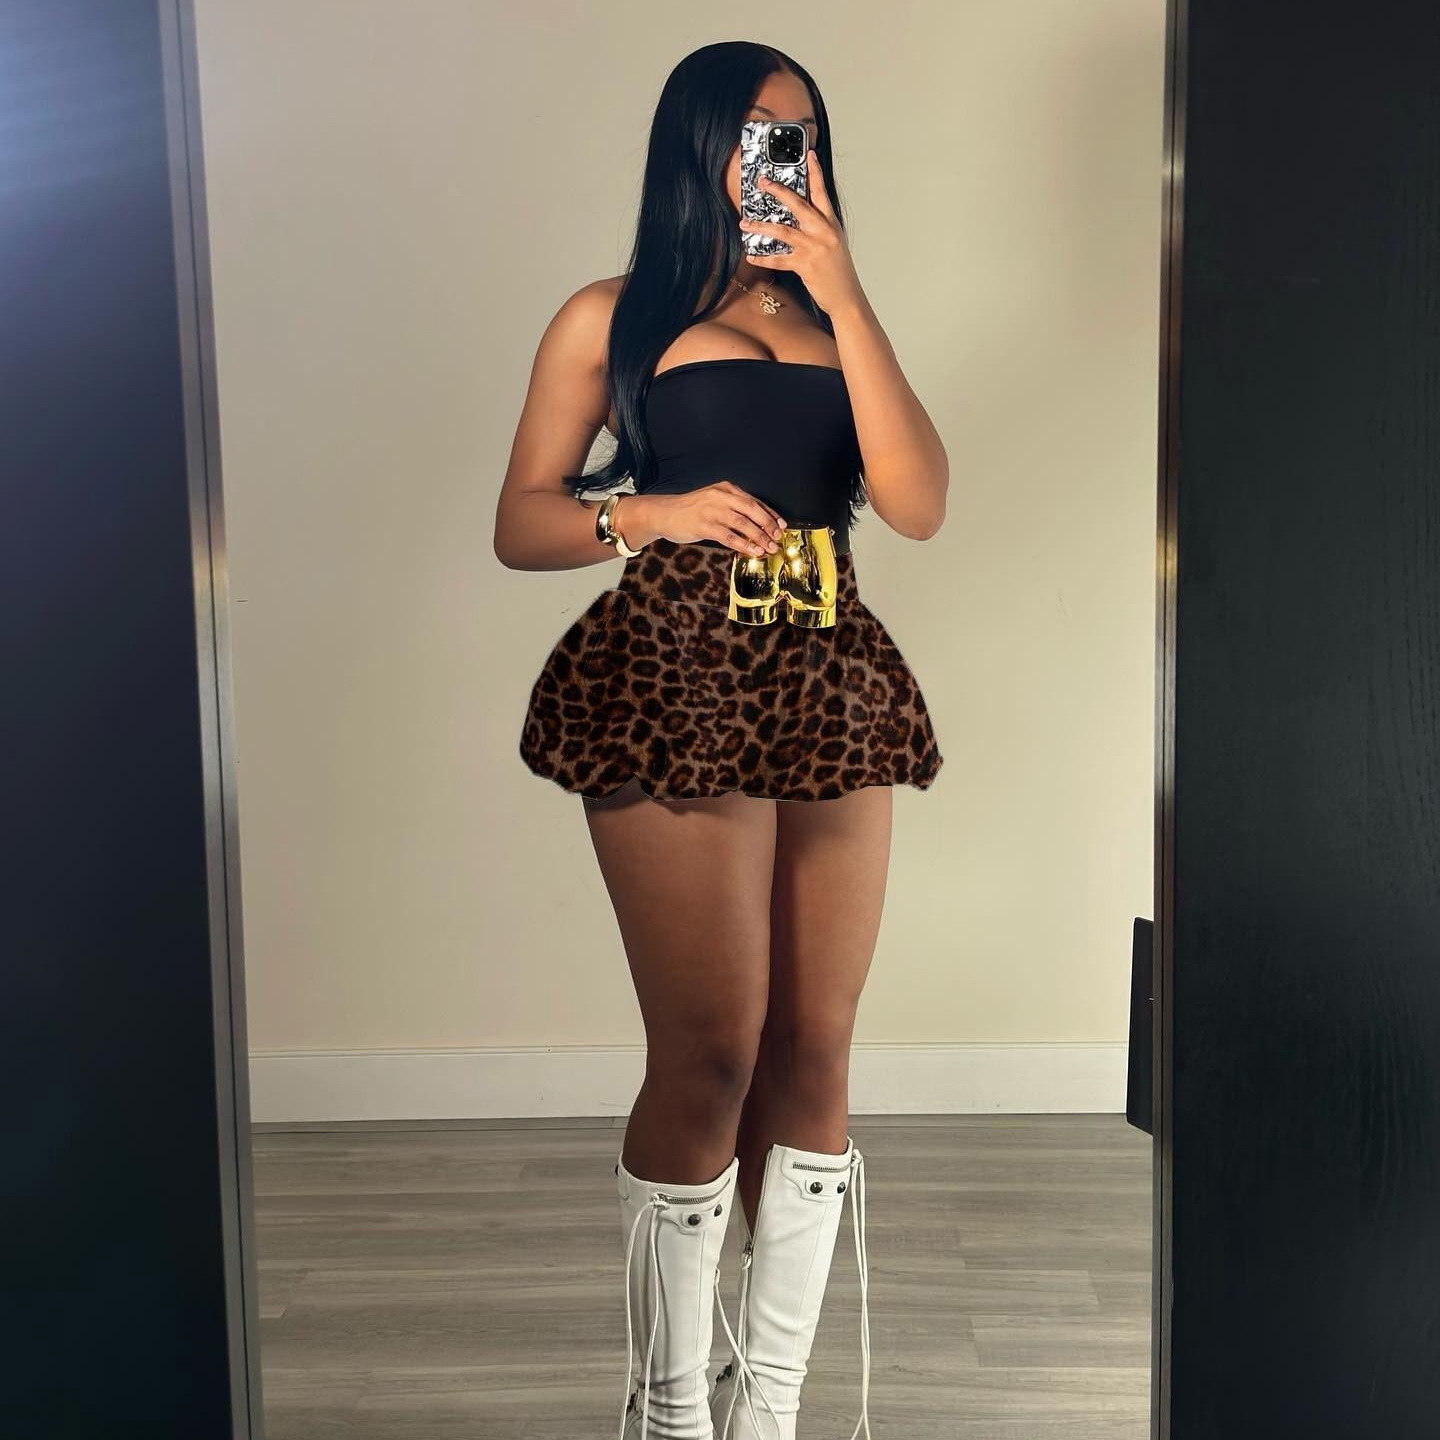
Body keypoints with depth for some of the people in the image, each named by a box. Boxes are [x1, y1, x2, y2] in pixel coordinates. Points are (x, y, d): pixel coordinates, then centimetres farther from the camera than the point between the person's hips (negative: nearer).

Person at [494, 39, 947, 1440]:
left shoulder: (828, 319, 18)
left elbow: (917, 505, 2)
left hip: (831, 691, 4)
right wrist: (654, 511, -11)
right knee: (712, 1055, -5)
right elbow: (519, 525, 7)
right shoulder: (615, 317, 10)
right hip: (675, 684, -4)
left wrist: (843, 295, -1)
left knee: (814, 1052, 4)